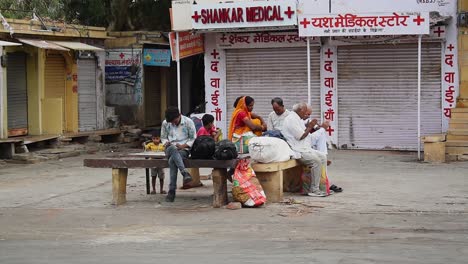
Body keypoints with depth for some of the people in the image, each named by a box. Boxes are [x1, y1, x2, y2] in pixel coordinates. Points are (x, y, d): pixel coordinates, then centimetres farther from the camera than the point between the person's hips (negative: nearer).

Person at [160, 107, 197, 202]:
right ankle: (185, 173, -53)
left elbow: (193, 138, 2)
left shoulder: (188, 122, 0)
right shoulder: (165, 123, 8)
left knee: (172, 160, -36)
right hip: (170, 149, 2)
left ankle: (172, 191, -36)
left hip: (184, 149, -2)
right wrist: (166, 143, -6)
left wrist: (183, 146, -13)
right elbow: (163, 137, 19)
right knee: (173, 148, -40)